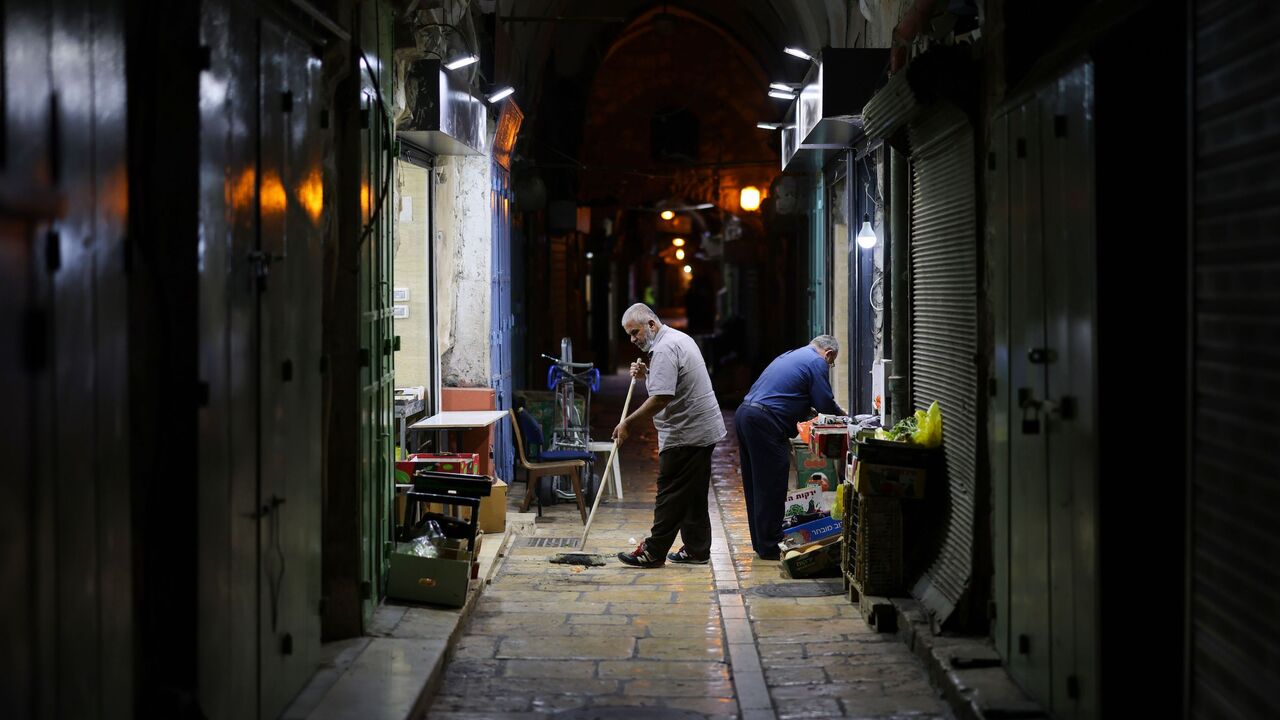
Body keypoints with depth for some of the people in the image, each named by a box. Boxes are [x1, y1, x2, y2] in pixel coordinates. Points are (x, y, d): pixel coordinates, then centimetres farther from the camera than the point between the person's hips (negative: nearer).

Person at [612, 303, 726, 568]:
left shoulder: (664, 349, -18)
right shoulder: (678, 338, 16)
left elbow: (661, 398, -25)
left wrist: (629, 423, -19)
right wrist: (646, 375, 11)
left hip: (685, 434, -11)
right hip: (703, 429, 11)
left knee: (671, 493, -6)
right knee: (694, 495, 14)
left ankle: (653, 552, -2)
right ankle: (697, 549, 19)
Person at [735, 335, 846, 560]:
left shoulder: (790, 355, 25)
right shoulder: (817, 362, -3)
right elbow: (826, 404, -5)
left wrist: (807, 411, 27)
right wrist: (842, 414, 15)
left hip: (744, 414, 10)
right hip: (764, 423, -10)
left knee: (756, 485, 15)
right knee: (772, 487, -3)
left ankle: (761, 542, 23)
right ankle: (770, 547, 1)